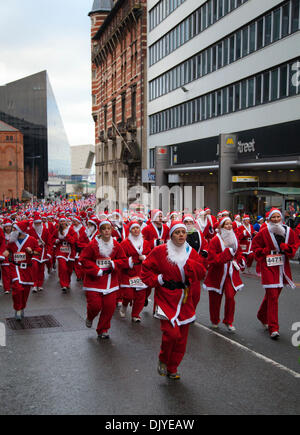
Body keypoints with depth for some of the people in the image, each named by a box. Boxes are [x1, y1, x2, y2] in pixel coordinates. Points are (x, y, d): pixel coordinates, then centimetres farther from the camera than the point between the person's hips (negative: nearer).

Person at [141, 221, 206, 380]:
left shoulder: (191, 253, 7)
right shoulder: (160, 251, -4)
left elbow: (201, 273, -3)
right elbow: (146, 269, 2)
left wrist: (188, 262, -16)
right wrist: (157, 280, -11)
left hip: (184, 300, 5)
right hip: (166, 298, -4)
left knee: (181, 338, 8)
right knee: (172, 333, -19)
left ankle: (172, 368, 27)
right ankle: (162, 360, 9)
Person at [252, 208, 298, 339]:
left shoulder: (289, 231, 5)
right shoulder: (263, 232, -4)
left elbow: (293, 247, 9)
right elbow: (255, 247, 2)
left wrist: (284, 247, -10)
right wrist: (268, 251, -9)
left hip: (282, 267, 4)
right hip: (269, 267, -4)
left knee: (272, 295, 15)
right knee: (272, 297, -10)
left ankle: (262, 316, 42)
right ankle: (273, 328, -6)